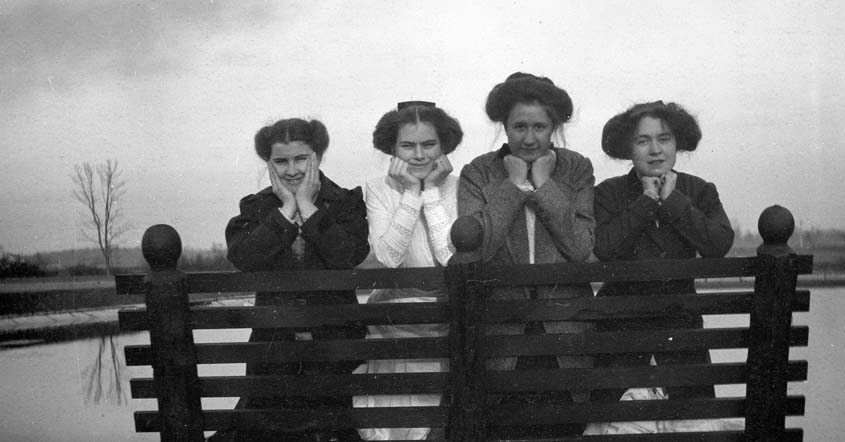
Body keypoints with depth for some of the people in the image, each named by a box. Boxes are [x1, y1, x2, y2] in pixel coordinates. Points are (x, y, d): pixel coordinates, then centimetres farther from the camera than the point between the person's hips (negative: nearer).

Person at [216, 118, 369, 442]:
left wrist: (307, 206, -14)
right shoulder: (255, 207, 6)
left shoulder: (346, 202, 0)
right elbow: (243, 259, -13)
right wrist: (287, 208, -12)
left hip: (333, 341, -1)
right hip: (273, 341, 2)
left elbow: (349, 257, -17)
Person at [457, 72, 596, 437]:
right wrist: (514, 186, -13)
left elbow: (581, 249, -10)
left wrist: (545, 187, -13)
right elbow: (475, 249, -15)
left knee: (568, 424, 11)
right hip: (500, 326, -1)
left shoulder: (576, 169, 1)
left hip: (564, 324, 1)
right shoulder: (477, 173, -1)